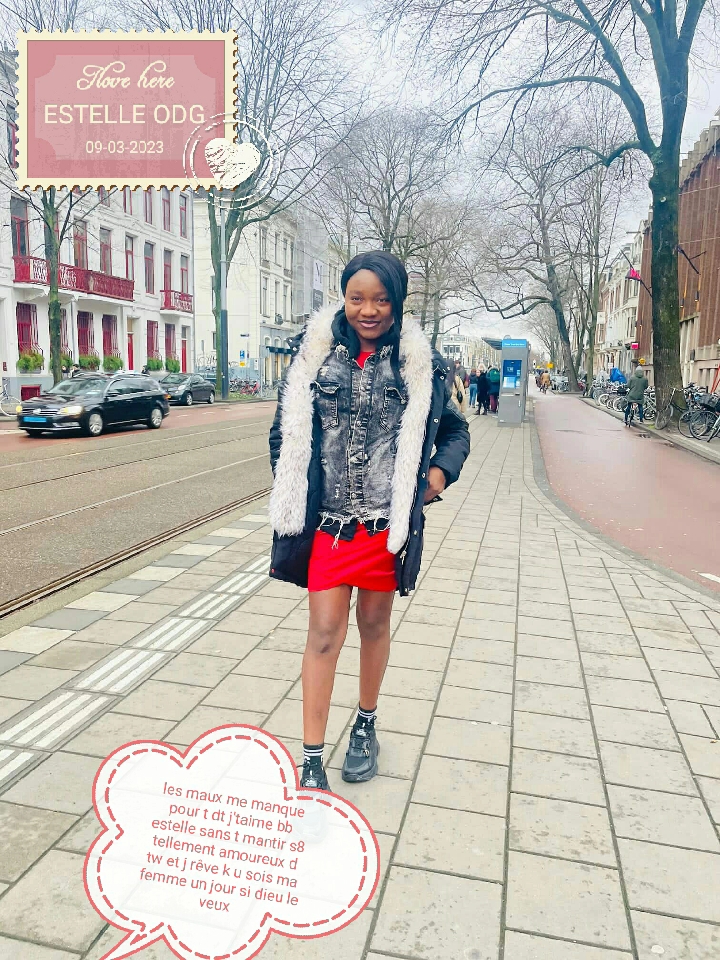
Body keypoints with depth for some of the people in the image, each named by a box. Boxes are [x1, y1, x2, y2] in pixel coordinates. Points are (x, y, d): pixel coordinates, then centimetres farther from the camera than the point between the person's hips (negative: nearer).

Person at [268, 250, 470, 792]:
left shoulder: (419, 363, 1)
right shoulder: (315, 352, 1)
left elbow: (455, 430, 12)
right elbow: (286, 434, 8)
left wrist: (441, 470, -6)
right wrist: (291, 500, 3)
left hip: (389, 519, 1)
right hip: (328, 518, 0)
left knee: (375, 624, 15)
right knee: (325, 631, 0)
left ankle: (366, 724, 38)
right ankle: (312, 759, 12)